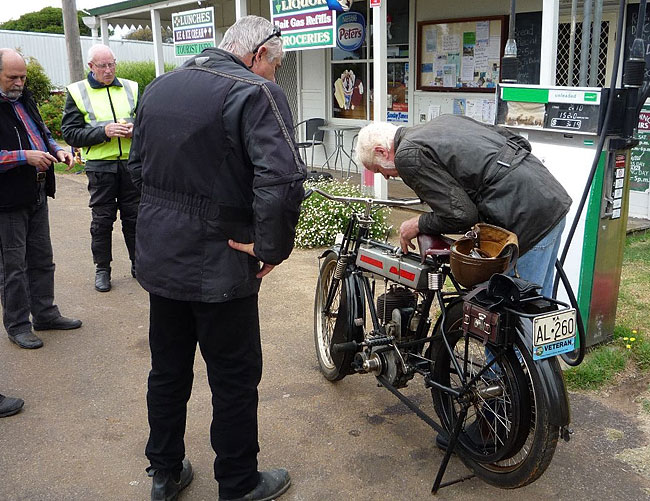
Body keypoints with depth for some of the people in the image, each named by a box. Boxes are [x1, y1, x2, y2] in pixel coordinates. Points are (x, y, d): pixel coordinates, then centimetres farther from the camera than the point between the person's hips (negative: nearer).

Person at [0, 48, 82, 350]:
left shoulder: (25, 99, 12)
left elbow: (42, 132, 25)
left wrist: (57, 150, 6)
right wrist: (25, 156, -23)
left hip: (37, 195, 8)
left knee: (42, 259, 16)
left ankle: (45, 314, 30)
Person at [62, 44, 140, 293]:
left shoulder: (131, 88, 9)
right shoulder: (77, 92, 2)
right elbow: (70, 132, -4)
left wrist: (136, 128, -8)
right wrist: (104, 132, -17)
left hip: (131, 163, 2)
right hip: (100, 166, -2)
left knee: (134, 216, 9)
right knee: (102, 219, 4)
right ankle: (102, 269, 17)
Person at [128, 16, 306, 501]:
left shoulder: (159, 86, 9)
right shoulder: (255, 92, -16)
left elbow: (138, 165, 18)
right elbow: (282, 180, -30)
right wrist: (273, 248, -19)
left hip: (157, 256, 7)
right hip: (218, 265, -7)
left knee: (168, 370, 20)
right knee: (235, 378, 10)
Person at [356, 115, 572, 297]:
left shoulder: (408, 155, -9)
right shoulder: (444, 120, 19)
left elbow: (460, 215, -13)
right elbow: (514, 139, 21)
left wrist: (419, 224, 4)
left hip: (527, 219, -10)